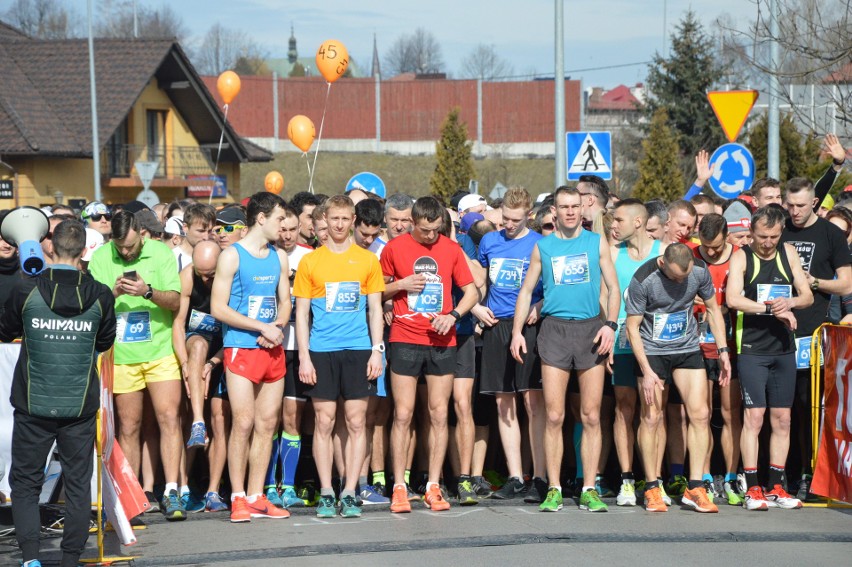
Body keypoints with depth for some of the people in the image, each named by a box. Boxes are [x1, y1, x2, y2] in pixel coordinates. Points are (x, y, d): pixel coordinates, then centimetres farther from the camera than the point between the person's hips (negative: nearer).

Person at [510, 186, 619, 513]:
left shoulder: (597, 243, 9)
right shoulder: (543, 247, 11)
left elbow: (613, 288, 8)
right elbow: (526, 290, 14)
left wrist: (610, 324, -7)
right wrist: (517, 331, 4)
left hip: (590, 329, 0)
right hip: (554, 329, 0)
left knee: (591, 417, 0)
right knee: (554, 416, -4)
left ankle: (589, 490, 3)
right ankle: (554, 490, 1)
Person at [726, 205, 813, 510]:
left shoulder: (788, 254, 10)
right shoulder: (741, 257, -2)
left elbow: (808, 296, 9)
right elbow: (733, 299, -16)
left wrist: (790, 302, -13)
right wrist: (771, 308, -21)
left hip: (784, 348, 4)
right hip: (751, 348, -4)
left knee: (782, 418, 5)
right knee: (754, 416, -8)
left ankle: (775, 487, 11)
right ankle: (752, 489, -6)